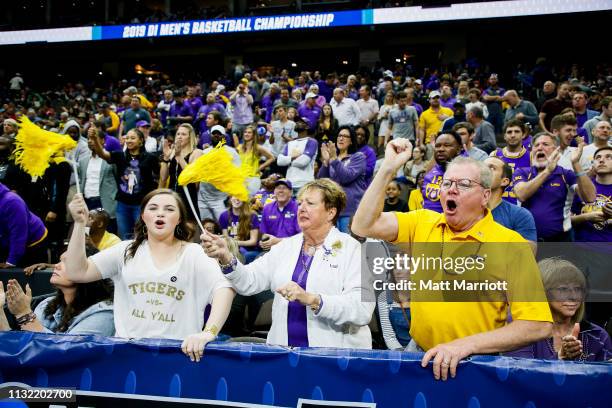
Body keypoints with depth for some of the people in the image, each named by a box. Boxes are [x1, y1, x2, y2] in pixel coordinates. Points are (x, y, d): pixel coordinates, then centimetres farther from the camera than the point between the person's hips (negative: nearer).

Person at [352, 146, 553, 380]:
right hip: (419, 354, 4)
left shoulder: (510, 244, -7)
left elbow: (538, 326, -11)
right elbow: (364, 226, -4)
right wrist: (388, 167, -8)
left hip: (477, 362, -4)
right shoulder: (422, 223, 7)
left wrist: (467, 344, -20)